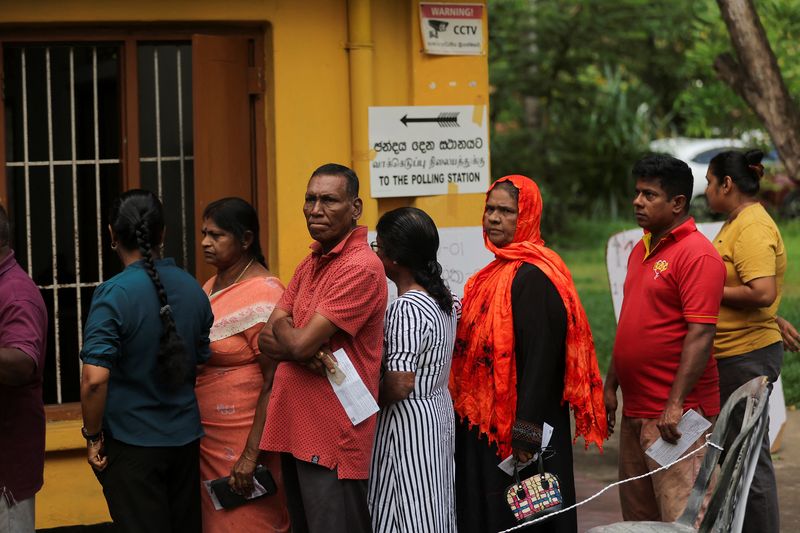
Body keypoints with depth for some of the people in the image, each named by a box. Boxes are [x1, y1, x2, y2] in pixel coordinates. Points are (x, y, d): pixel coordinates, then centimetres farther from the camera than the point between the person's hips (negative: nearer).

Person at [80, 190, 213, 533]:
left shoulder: (113, 295, -17)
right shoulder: (193, 289, 1)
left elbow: (95, 379, -24)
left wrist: (93, 435, -10)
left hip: (132, 444, -5)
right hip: (187, 438, 5)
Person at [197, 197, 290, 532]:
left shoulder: (263, 295, -15)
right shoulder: (210, 288, 10)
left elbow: (274, 382, -19)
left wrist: (251, 455, -22)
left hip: (245, 440, -8)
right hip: (207, 440, 8)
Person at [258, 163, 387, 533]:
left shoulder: (360, 268, -16)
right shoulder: (310, 265, 14)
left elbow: (299, 343, -20)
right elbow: (266, 339, 8)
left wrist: (282, 329, 3)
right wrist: (307, 352, -14)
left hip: (333, 438, -9)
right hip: (295, 431, 9)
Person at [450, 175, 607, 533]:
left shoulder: (533, 277, -18)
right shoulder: (499, 269, 11)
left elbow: (540, 359, -22)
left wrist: (525, 434, -24)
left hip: (515, 430, -9)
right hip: (484, 425, 10)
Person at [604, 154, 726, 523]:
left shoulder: (696, 254, -13)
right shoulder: (641, 250, 16)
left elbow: (701, 334, -20)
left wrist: (676, 404, -24)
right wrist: (611, 386, 19)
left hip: (676, 413, -9)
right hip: (635, 409, 10)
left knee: (680, 517, -10)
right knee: (638, 517, 14)